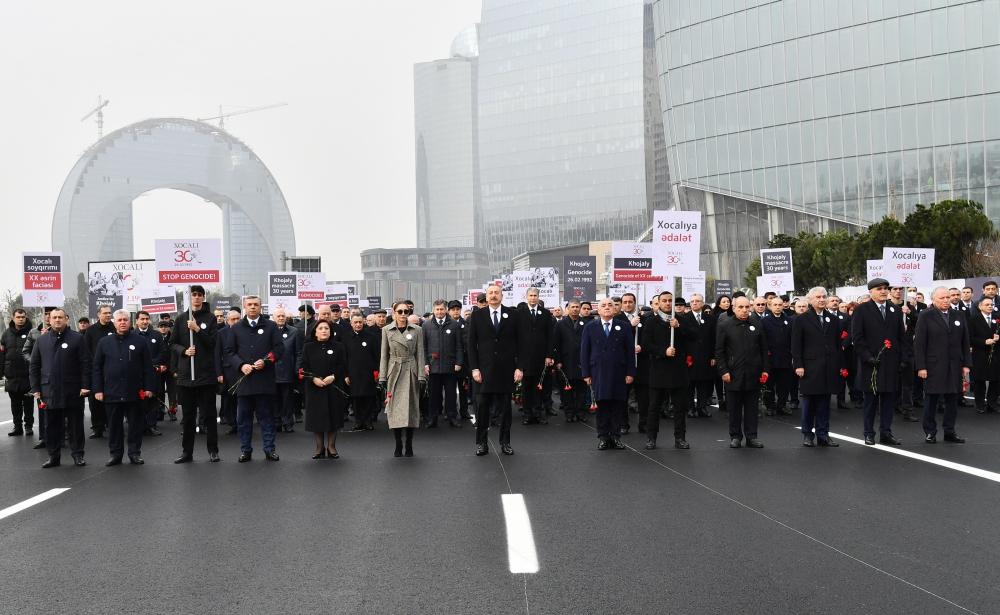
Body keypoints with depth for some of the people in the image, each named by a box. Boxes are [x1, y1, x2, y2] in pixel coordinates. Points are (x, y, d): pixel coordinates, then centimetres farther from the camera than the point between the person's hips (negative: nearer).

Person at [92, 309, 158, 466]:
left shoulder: (140, 341, 3)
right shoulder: (104, 342, 7)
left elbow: (148, 367, 2)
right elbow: (97, 368, 7)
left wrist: (149, 387, -4)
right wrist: (98, 389, 0)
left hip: (135, 392, -1)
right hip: (111, 393, 1)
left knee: (136, 424, 4)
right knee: (114, 425, 8)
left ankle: (135, 453, 14)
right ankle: (115, 453, 17)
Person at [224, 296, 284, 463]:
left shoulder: (270, 326, 5)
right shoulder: (236, 328, 10)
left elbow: (279, 348, 1)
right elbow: (228, 351, 7)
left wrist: (265, 361, -13)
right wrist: (241, 365, -9)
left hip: (265, 378, -2)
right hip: (244, 378, 2)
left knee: (266, 416, 5)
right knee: (243, 417, 6)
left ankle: (269, 449, 11)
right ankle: (245, 450, 14)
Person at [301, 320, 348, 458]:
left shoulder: (338, 347, 4)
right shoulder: (308, 347, 5)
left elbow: (343, 366, -1)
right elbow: (304, 367, 0)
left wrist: (333, 377, -16)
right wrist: (314, 379, -14)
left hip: (334, 388, 0)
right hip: (314, 388, 0)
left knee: (333, 416, 2)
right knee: (317, 417, 1)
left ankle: (331, 446, 11)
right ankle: (319, 447, 11)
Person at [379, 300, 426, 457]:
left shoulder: (416, 330, 2)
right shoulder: (387, 330, 3)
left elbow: (420, 354, 2)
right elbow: (384, 355, 5)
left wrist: (421, 376, -4)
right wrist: (383, 377, 0)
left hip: (411, 373, 0)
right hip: (394, 372, 0)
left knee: (411, 408, 1)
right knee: (395, 409, 0)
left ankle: (409, 445, 9)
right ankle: (398, 445, 8)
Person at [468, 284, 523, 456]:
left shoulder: (512, 315, 4)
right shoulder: (477, 315, 4)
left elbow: (519, 342, 3)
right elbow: (472, 344, 3)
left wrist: (519, 367, -4)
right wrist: (474, 368, -5)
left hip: (506, 369, 0)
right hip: (485, 369, 0)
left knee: (505, 406, 7)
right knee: (482, 407, 1)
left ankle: (505, 442, 16)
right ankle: (481, 442, 10)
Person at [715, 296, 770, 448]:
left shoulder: (757, 326, 7)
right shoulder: (724, 326, 0)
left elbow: (764, 350, 10)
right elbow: (719, 351, -1)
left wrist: (765, 370, 3)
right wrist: (723, 371, -8)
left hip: (753, 375, 2)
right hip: (733, 375, -2)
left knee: (752, 408, 8)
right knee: (734, 408, 5)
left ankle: (751, 436, 15)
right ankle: (735, 436, 15)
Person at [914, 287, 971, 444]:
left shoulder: (958, 316, 10)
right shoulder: (925, 316, -2)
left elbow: (965, 342, 11)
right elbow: (919, 343, -6)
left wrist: (966, 364, 5)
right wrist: (921, 366, -12)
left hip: (954, 366, 4)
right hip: (933, 366, -4)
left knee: (952, 400, 6)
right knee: (931, 400, 3)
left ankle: (949, 432, 16)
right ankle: (930, 432, 11)